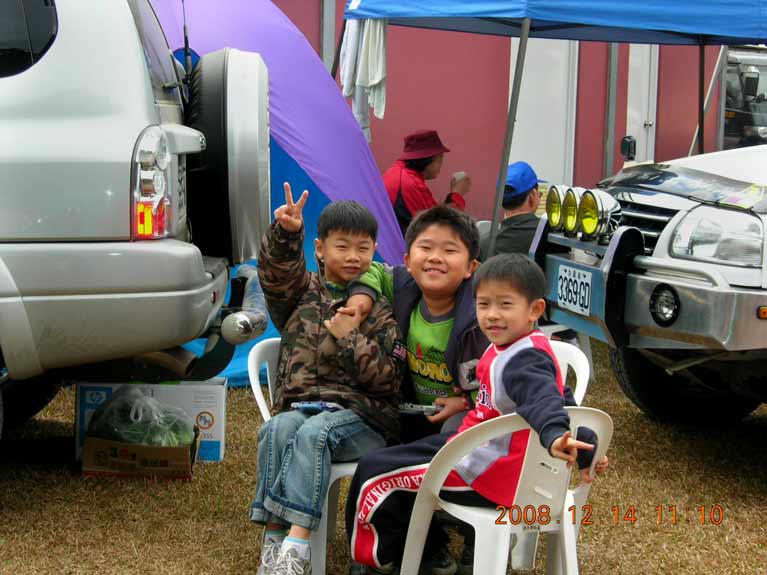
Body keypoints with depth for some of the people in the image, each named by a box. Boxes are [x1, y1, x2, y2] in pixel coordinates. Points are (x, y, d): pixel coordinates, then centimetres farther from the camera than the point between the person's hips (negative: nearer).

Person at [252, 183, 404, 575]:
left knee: (314, 432, -33)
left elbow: (388, 379, 1)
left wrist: (351, 339, -10)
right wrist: (285, 234, -24)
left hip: (360, 415, -2)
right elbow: (277, 274, -5)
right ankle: (274, 536, -32)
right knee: (278, 429, -31)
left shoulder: (379, 311, 10)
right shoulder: (304, 292, 18)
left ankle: (296, 542, -40)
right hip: (300, 404, 3)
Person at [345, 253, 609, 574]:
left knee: (375, 472, -3)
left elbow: (543, 400, -43)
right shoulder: (525, 349, 6)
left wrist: (554, 436, -64)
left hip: (489, 475, -11)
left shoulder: (521, 361, -25)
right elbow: (561, 397, 13)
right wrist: (586, 449, 19)